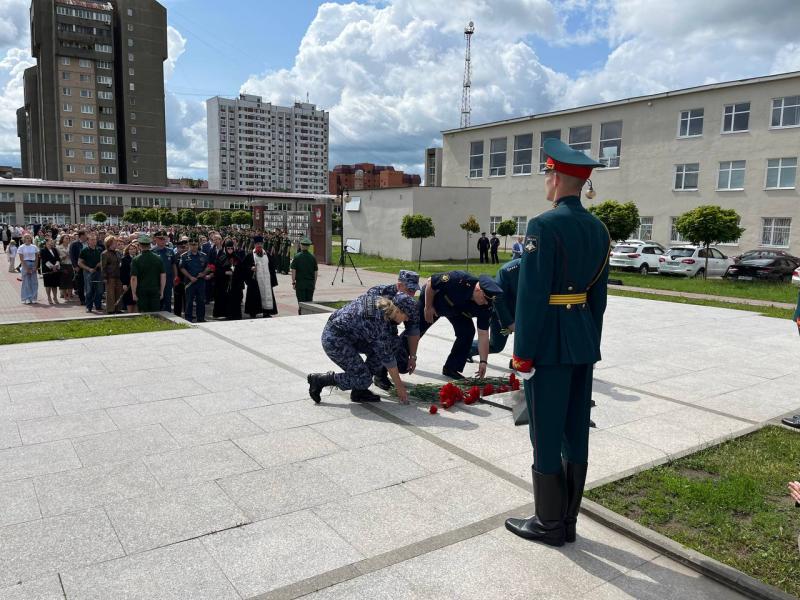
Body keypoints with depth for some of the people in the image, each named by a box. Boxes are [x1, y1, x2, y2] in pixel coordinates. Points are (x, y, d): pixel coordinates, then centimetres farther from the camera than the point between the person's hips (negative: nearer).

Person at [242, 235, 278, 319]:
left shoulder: (267, 255, 12)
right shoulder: (250, 255, 2)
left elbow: (272, 268, 12)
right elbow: (243, 266, 0)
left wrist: (273, 280, 7)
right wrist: (250, 268, -18)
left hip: (266, 281, 3)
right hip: (254, 280, -3)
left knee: (267, 295, 1)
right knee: (254, 296, -1)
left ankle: (266, 312, 9)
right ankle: (253, 313, 8)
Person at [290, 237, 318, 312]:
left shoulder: (297, 256, -7)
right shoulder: (312, 257, 1)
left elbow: (293, 271, -8)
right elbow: (316, 272, 5)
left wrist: (293, 282, 0)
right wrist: (314, 283, 14)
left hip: (300, 283, -3)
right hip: (310, 283, 3)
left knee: (301, 303, 1)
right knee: (309, 302, 10)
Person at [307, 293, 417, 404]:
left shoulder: (379, 301, 0)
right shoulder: (381, 324, -22)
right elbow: (387, 358, -16)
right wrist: (399, 387, -7)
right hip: (334, 341, -10)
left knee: (380, 348, 3)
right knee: (363, 380, -7)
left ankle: (359, 391, 9)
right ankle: (319, 379, 3)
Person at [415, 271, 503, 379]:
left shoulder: (485, 307, -29)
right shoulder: (458, 280, -43)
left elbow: (483, 334, -25)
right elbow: (430, 282, -29)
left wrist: (483, 361, -30)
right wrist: (428, 307, -22)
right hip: (431, 298, -3)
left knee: (467, 332, -16)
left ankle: (451, 368, -2)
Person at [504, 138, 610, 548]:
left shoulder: (544, 226, -16)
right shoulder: (599, 229, 9)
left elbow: (531, 296, -19)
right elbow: (599, 295, 13)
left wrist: (522, 355, -14)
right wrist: (590, 345, 20)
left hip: (549, 343, -8)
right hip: (583, 340, 9)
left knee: (546, 435, 4)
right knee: (575, 432, 14)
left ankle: (549, 524, 18)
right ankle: (568, 521, 26)